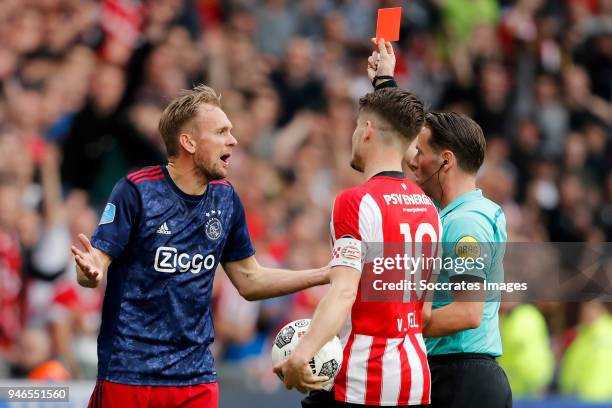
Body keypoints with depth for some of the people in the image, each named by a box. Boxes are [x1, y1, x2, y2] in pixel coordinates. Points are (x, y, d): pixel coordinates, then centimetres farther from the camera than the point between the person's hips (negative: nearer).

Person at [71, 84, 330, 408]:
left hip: (197, 376, 5)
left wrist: (327, 274, 10)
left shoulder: (225, 198, 8)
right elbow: (91, 270, -11)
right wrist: (91, 271, -35)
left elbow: (249, 281, 16)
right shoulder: (136, 191, -10)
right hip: (128, 373, -5)